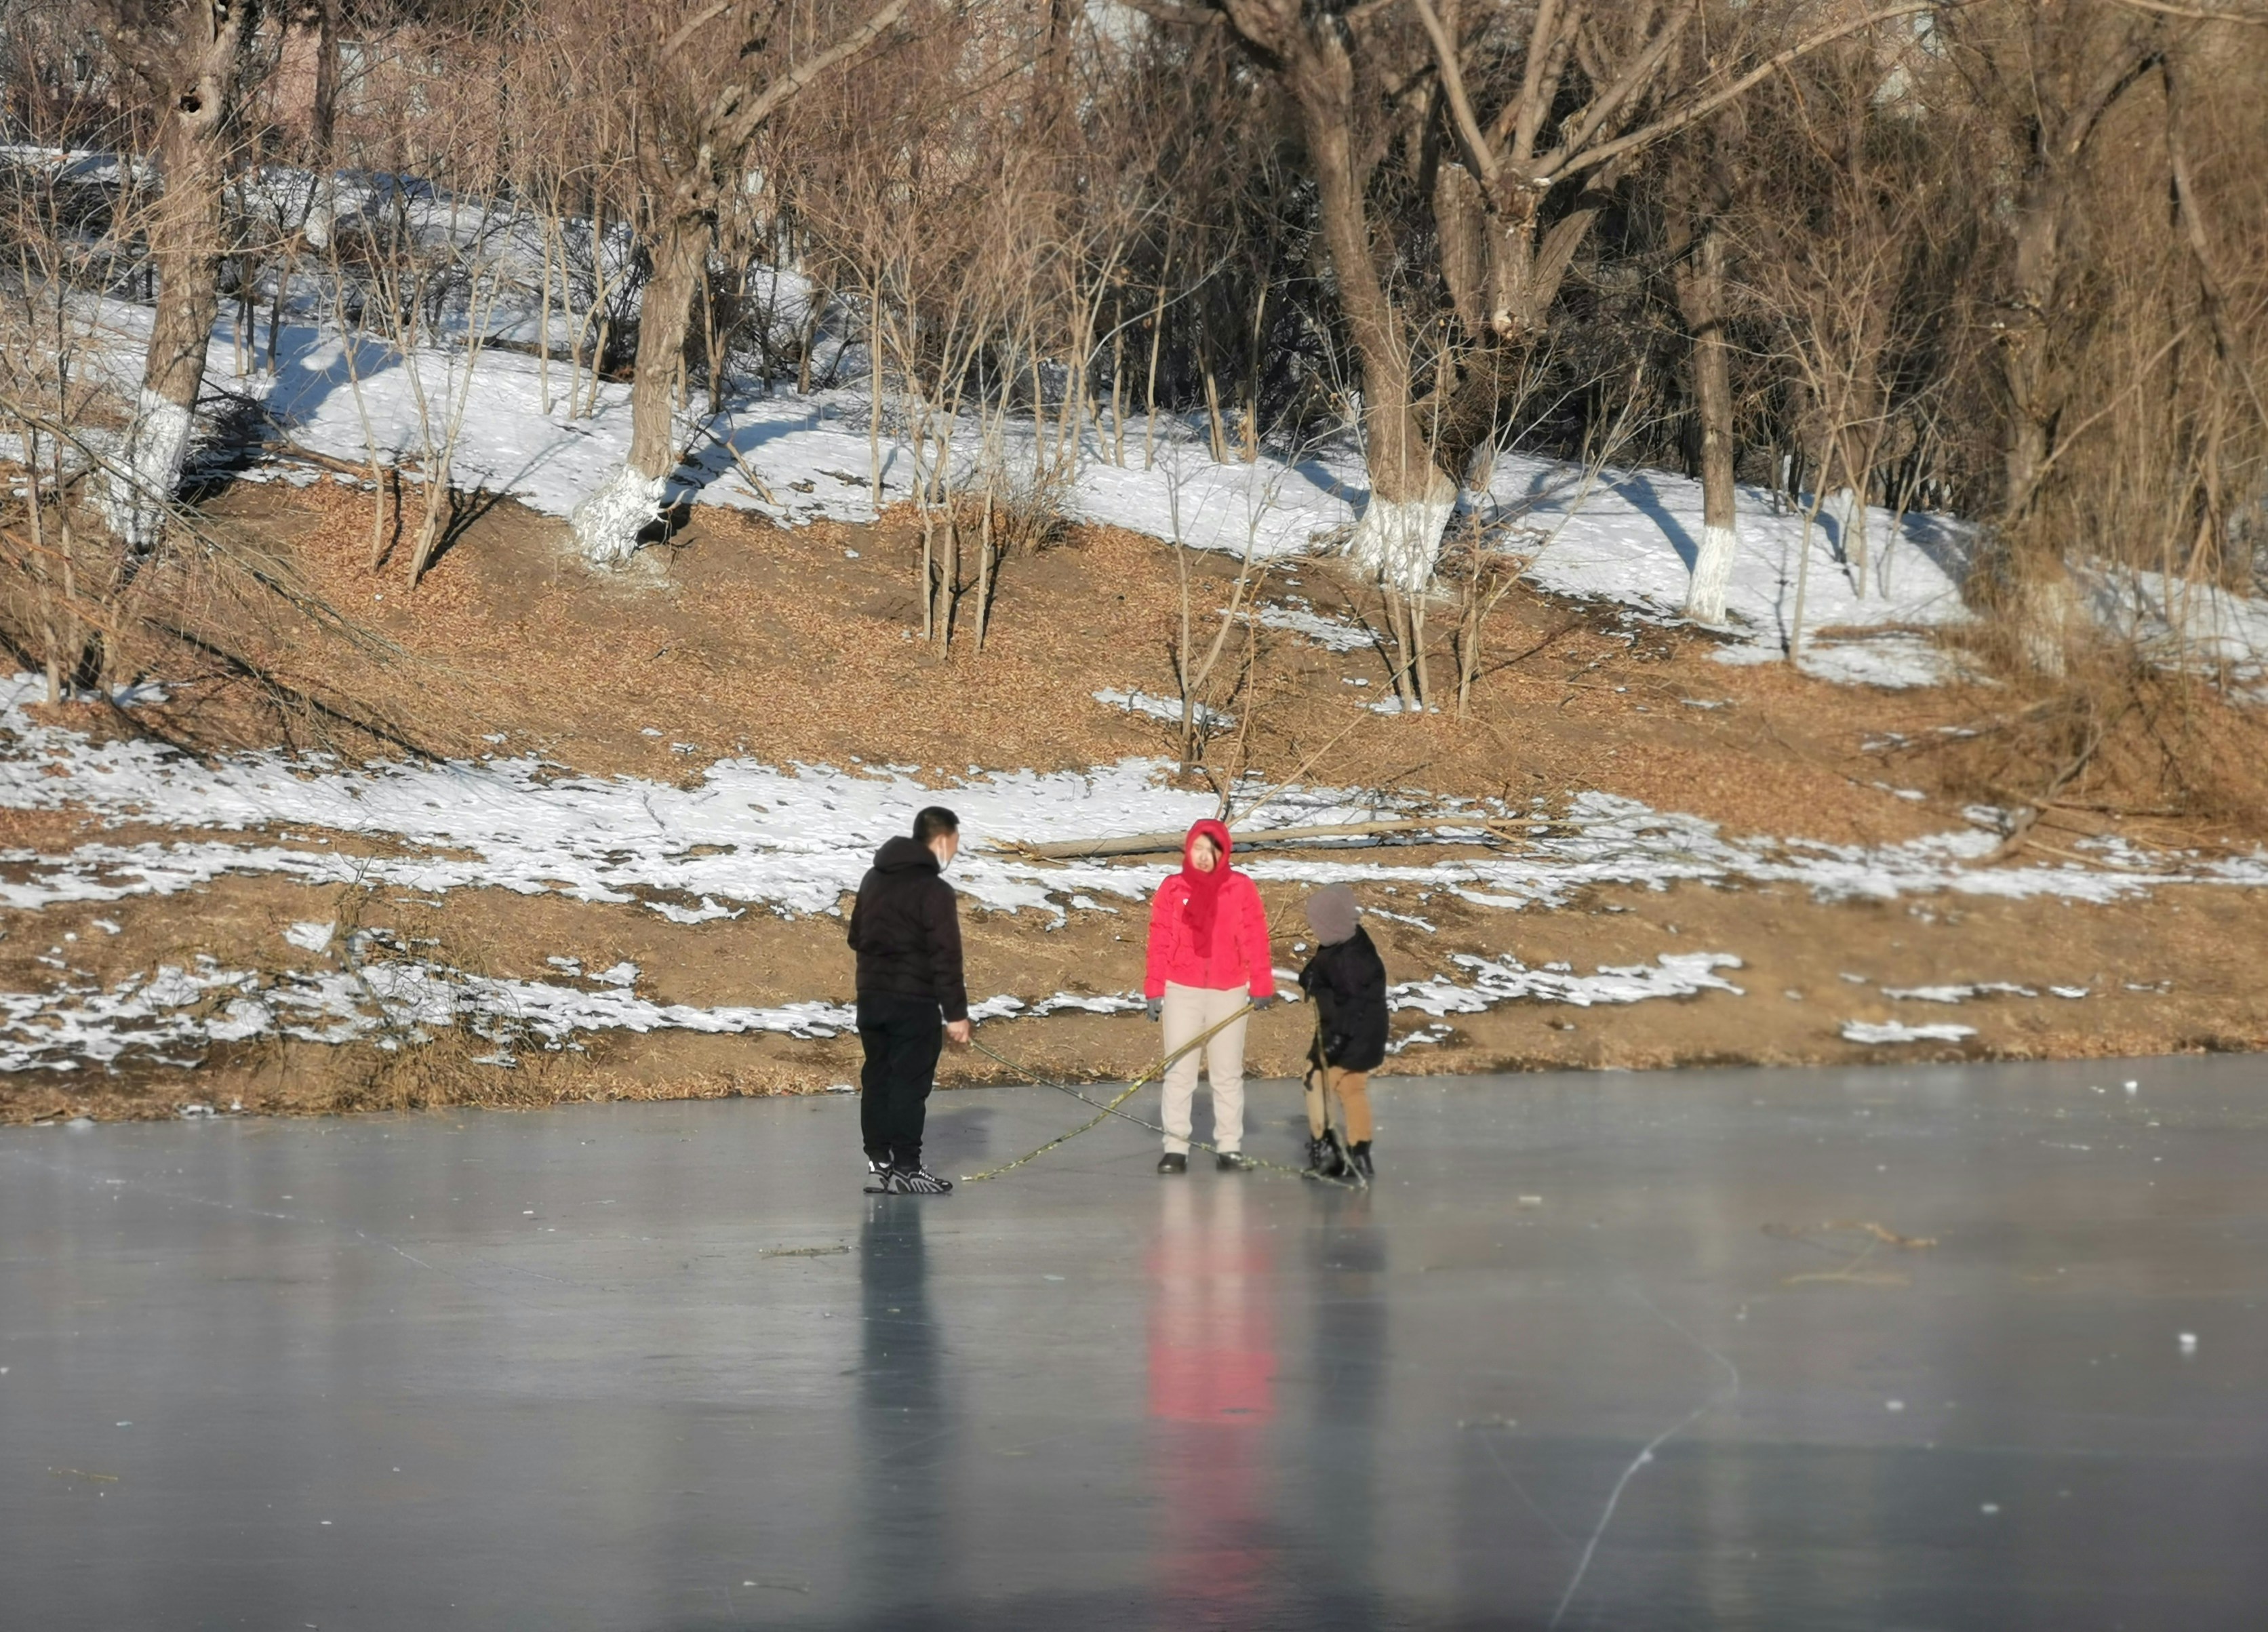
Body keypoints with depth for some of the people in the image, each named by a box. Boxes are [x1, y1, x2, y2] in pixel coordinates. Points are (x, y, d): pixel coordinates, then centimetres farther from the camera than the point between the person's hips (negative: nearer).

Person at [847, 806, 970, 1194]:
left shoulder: (874, 879, 11)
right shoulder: (934, 891, -15)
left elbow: (856, 937, 19)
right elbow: (946, 959, -17)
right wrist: (956, 1014, -14)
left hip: (871, 997, 8)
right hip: (914, 1002, -7)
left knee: (877, 1079, 12)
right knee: (909, 1083, -2)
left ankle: (878, 1163, 16)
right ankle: (906, 1169, 0)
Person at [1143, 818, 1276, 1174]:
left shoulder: (1242, 889, 0)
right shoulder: (1172, 889, 1)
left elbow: (1255, 939, 2)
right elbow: (1160, 940, 2)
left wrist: (1261, 985, 0)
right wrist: (1154, 989, 0)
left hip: (1228, 991, 0)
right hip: (1182, 990, 0)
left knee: (1228, 1073, 5)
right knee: (1179, 1071, 1)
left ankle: (1230, 1147, 11)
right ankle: (1175, 1148, 3)